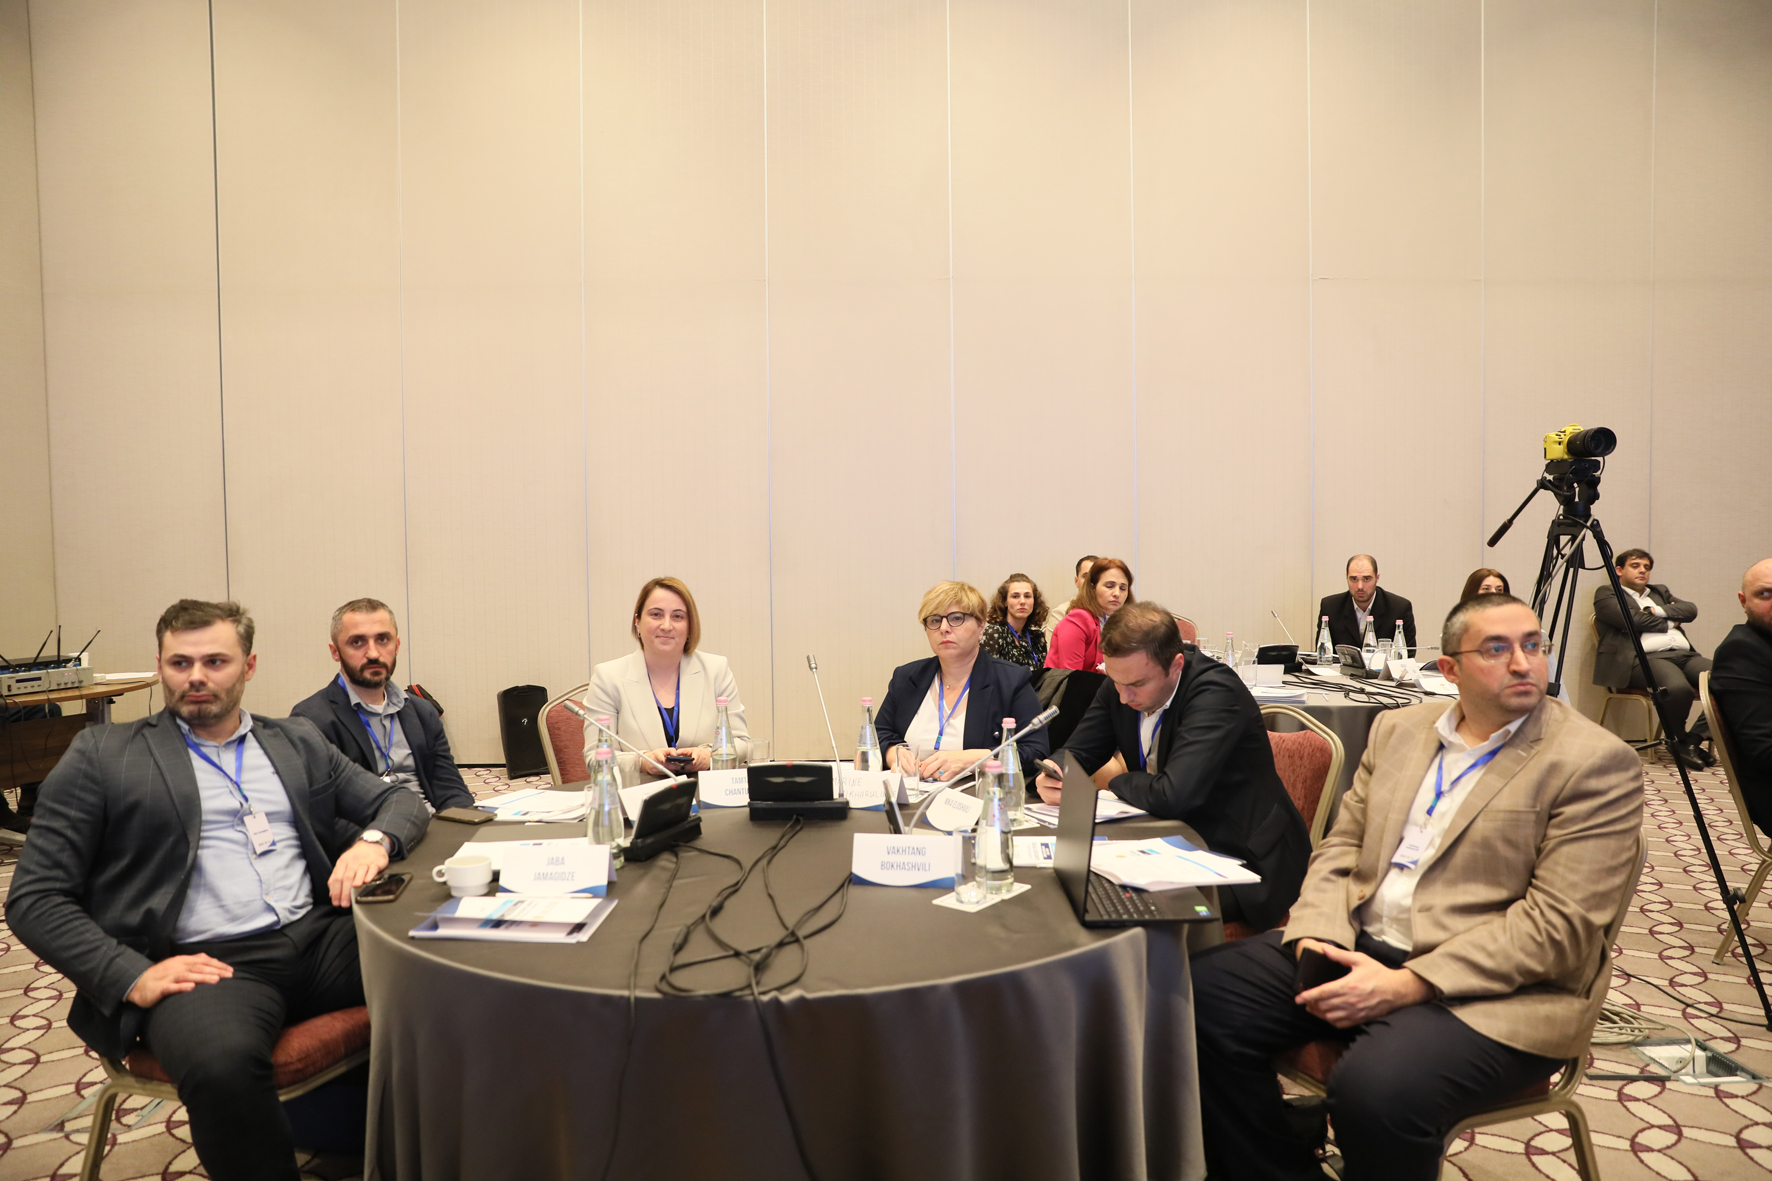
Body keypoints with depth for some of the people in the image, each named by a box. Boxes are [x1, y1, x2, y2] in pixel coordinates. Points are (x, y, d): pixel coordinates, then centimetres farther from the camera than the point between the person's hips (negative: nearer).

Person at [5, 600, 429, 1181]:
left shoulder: (297, 742, 19)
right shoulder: (101, 755, 9)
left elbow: (400, 801, 21)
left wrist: (374, 840, -5)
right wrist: (133, 977, -12)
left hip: (318, 937, 4)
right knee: (222, 1063, -38)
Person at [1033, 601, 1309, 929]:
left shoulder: (1216, 692, -25)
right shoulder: (1121, 684, -2)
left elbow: (1172, 796, -33)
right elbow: (1076, 754, 5)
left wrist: (1117, 784, -13)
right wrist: (1053, 780, -18)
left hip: (1242, 858, -7)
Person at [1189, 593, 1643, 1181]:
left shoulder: (1597, 763, -7)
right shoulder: (1398, 730, 13)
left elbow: (1558, 925, -14)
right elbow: (1341, 846, 12)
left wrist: (1406, 984, -20)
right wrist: (1319, 939, -8)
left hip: (1492, 988, -6)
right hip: (1359, 946, 6)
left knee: (1376, 1090, -34)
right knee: (1204, 996, -12)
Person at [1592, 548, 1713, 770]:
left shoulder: (1660, 592, 32)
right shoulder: (1606, 593, 11)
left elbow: (1690, 610, 15)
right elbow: (1632, 619, -6)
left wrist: (1657, 611, 1)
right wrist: (1670, 622, 8)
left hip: (1685, 655, 7)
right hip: (1645, 658, -7)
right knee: (1678, 687, -36)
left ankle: (1695, 738, -7)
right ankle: (1678, 742, -9)